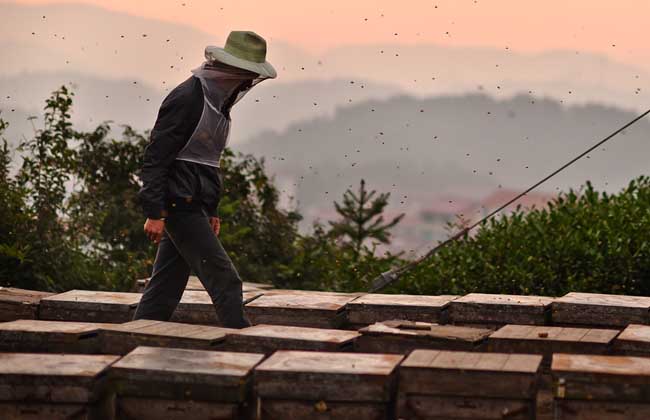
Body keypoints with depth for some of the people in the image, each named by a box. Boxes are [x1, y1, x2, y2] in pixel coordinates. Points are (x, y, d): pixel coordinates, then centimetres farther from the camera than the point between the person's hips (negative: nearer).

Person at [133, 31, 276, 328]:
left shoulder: (217, 100, 15)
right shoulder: (186, 99, -15)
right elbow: (156, 156, -18)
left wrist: (211, 211, 23)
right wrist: (154, 212, -21)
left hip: (193, 206, 10)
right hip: (179, 203, -9)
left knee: (167, 283, 10)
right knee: (223, 280, -9)